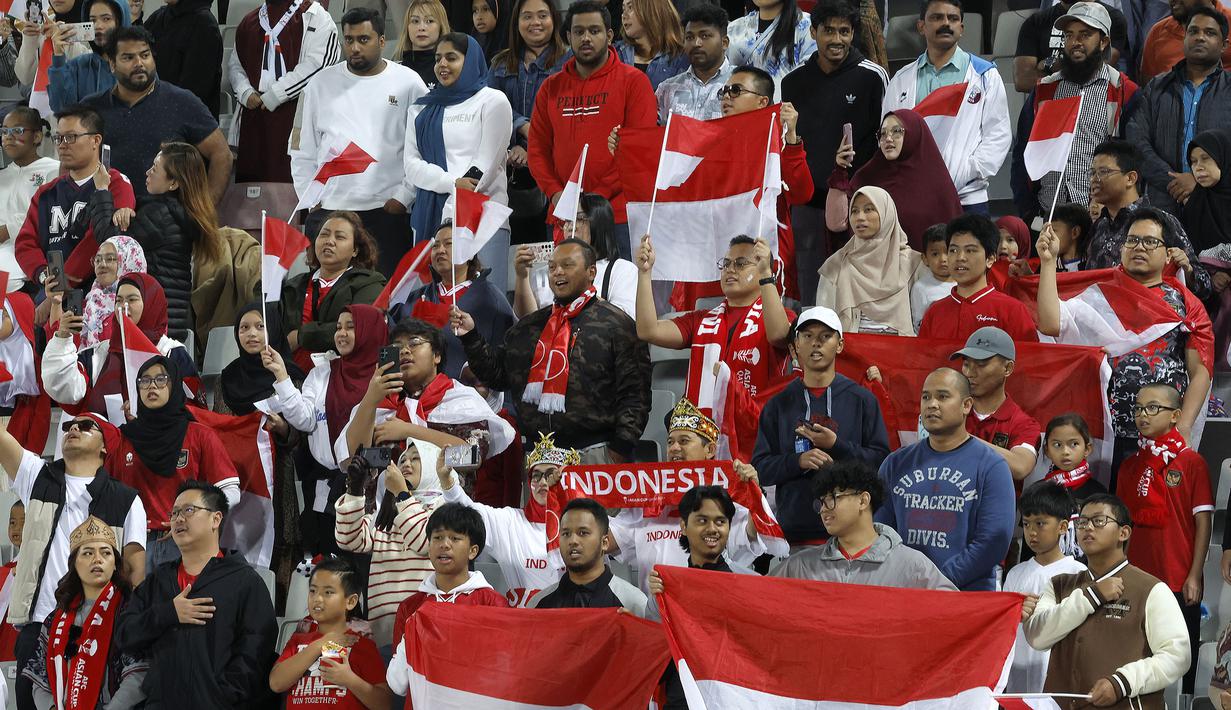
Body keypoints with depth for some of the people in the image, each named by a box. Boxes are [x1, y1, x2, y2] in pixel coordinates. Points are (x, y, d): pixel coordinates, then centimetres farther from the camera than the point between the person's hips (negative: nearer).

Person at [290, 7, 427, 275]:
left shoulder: (408, 83, 3)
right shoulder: (322, 83, 12)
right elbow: (303, 150, 14)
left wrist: (403, 198, -6)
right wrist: (310, 199, 5)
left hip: (387, 212, -2)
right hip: (327, 210, 2)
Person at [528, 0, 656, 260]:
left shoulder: (633, 82, 1)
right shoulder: (551, 88, 15)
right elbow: (537, 148, 13)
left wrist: (600, 196, -14)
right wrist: (555, 192, -5)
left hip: (619, 216, -4)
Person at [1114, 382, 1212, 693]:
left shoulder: (1191, 462, -5)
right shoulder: (1130, 465, 10)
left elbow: (1203, 521, -6)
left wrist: (1195, 576, -10)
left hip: (1179, 582, -4)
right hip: (1135, 581, 4)